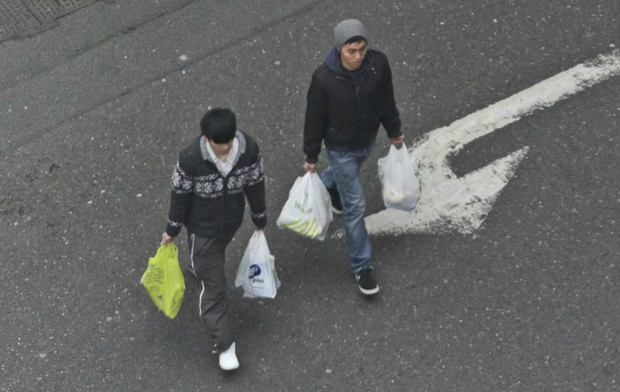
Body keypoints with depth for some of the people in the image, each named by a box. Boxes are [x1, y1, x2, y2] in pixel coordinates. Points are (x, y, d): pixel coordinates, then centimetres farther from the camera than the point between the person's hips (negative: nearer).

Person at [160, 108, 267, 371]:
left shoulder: (250, 150, -23)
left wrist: (259, 218, 7)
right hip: (203, 228, -4)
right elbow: (180, 194, -16)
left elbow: (255, 184, -6)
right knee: (214, 287, 2)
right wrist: (173, 228, -3)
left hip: (232, 221, 4)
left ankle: (198, 267, 70)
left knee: (217, 256, 35)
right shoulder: (191, 159, -32)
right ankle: (224, 345, 15)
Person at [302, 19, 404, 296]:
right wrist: (311, 156, -5)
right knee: (355, 207, 3)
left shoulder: (378, 63, -21)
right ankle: (362, 267, 19)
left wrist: (394, 132, 10)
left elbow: (386, 99, -3)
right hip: (341, 147, -4)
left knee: (345, 171, 35)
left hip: (368, 139, 4)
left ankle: (329, 184, 72)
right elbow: (314, 119, -16)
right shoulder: (323, 78, -31)